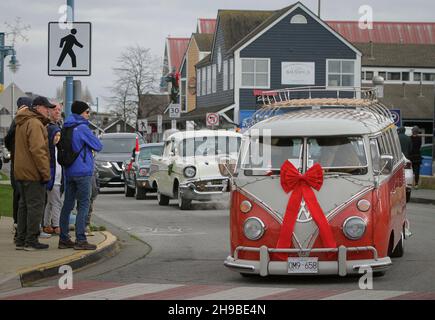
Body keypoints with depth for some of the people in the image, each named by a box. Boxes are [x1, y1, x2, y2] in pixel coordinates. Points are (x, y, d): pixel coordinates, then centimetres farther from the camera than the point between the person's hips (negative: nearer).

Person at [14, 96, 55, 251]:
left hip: (21, 173, 10)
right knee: (35, 206, -4)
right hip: (33, 173, -10)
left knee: (24, 206, 13)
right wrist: (45, 172, -20)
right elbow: (37, 150, -22)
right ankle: (31, 241, -3)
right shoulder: (35, 124, -15)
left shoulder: (21, 124, 17)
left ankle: (21, 240, 16)